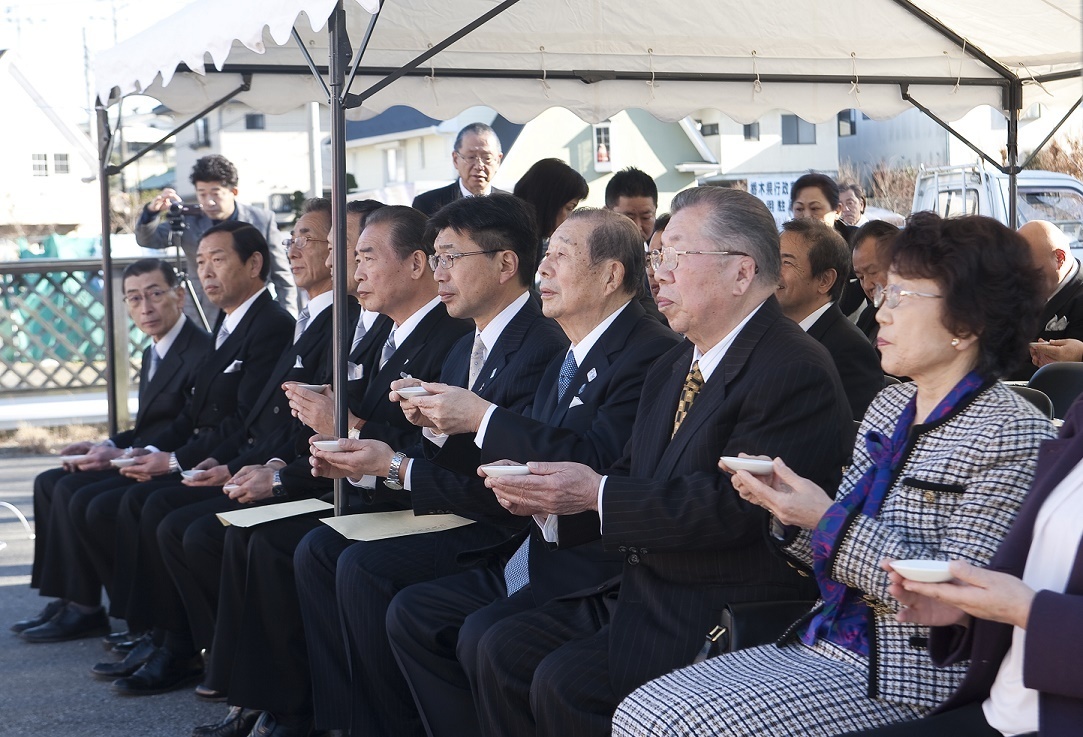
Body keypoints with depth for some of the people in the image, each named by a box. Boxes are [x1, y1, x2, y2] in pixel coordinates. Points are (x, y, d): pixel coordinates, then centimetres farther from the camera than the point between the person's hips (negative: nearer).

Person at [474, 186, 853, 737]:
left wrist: (595, 493, -22)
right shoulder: (671, 370, 16)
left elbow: (733, 506, -25)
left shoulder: (798, 374, -16)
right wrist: (549, 495, -7)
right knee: (503, 650, -1)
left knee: (564, 682, -22)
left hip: (728, 611, -9)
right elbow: (633, 480, 13)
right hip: (645, 591, 9)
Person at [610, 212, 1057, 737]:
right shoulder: (890, 406, 11)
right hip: (825, 644, 8)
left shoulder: (1013, 434, -14)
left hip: (905, 676, -8)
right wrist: (789, 504, -5)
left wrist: (827, 517, -19)